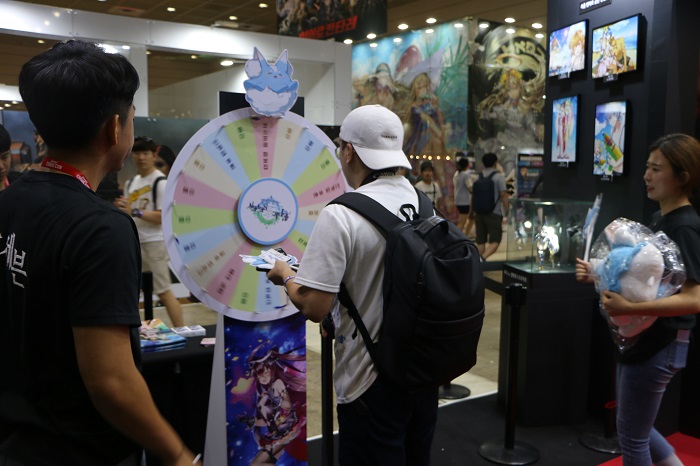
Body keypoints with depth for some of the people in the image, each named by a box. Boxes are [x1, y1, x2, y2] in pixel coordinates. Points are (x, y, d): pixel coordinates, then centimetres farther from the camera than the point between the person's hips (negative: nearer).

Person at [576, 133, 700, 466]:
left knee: (631, 437, 8)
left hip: (658, 347, -9)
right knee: (636, 428, 23)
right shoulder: (659, 219, 8)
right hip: (642, 340, 9)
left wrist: (628, 308, -37)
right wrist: (598, 275, -1)